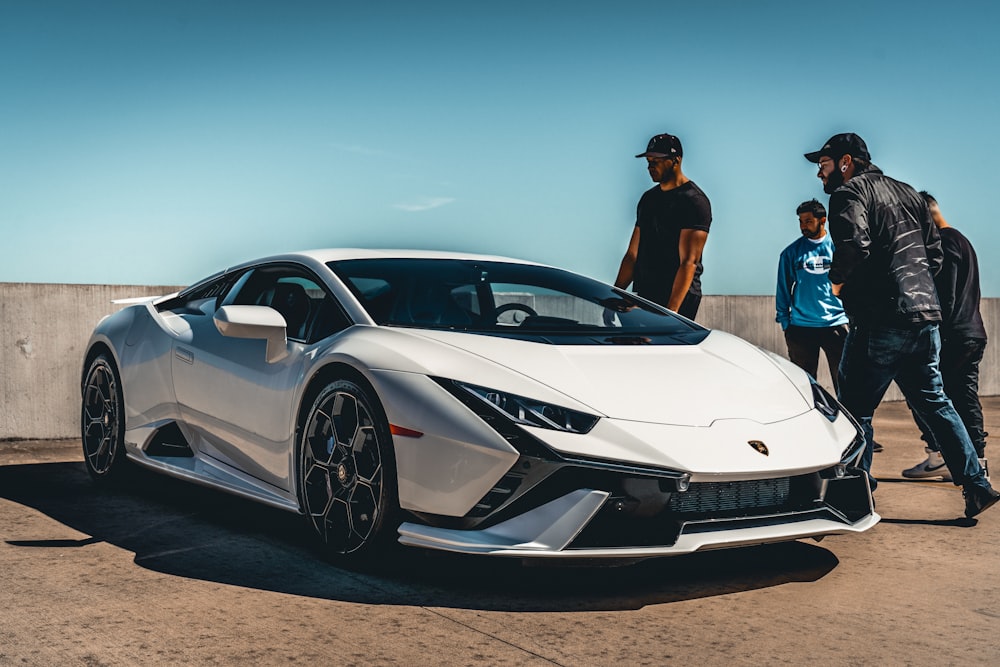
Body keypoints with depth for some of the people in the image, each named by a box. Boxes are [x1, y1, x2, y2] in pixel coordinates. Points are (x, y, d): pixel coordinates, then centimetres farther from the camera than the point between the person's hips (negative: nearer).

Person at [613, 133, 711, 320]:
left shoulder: (694, 201, -7)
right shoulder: (648, 198, 18)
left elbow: (689, 262, -17)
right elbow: (632, 254, 19)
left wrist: (671, 310, -25)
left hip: (678, 298, -7)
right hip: (644, 296, 7)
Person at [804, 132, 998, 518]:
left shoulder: (848, 193, -5)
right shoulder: (906, 192, 20)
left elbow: (854, 246, -23)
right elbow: (934, 250, 19)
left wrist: (838, 281, -6)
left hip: (881, 321, -8)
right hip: (925, 316, 8)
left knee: (855, 409, 1)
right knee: (933, 402, 15)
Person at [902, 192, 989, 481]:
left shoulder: (946, 243, -11)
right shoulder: (963, 241, 21)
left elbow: (945, 297, -18)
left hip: (952, 335, -10)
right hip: (973, 334, 10)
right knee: (964, 397, 9)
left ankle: (938, 455, -6)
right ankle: (977, 460, 9)